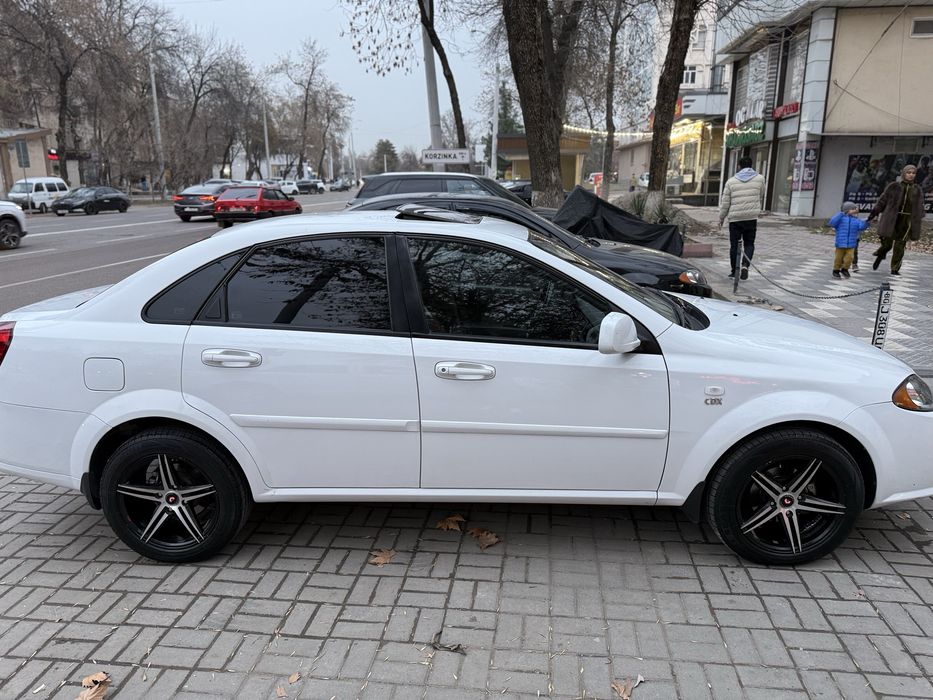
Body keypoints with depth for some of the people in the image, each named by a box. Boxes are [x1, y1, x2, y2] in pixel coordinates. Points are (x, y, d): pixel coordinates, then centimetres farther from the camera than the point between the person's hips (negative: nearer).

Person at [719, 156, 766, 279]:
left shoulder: (731, 181, 2)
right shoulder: (760, 178, 4)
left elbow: (725, 203, 2)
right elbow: (761, 198, 15)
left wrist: (721, 219, 12)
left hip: (735, 218, 0)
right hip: (751, 218, 0)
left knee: (734, 245, 8)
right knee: (749, 244, 10)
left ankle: (734, 271, 13)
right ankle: (745, 265, -12)